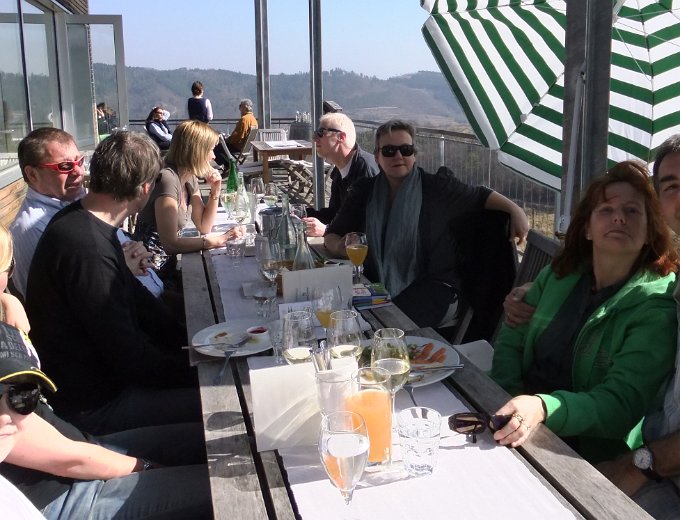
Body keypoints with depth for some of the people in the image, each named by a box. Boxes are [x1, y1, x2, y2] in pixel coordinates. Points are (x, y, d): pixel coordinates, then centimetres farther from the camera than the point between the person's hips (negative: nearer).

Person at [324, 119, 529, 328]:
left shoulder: (435, 187, -1)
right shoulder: (365, 191, 7)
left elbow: (480, 196, 7)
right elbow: (331, 235, 11)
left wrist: (514, 209, -10)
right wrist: (340, 246, -13)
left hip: (431, 285, -3)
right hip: (379, 285, 3)